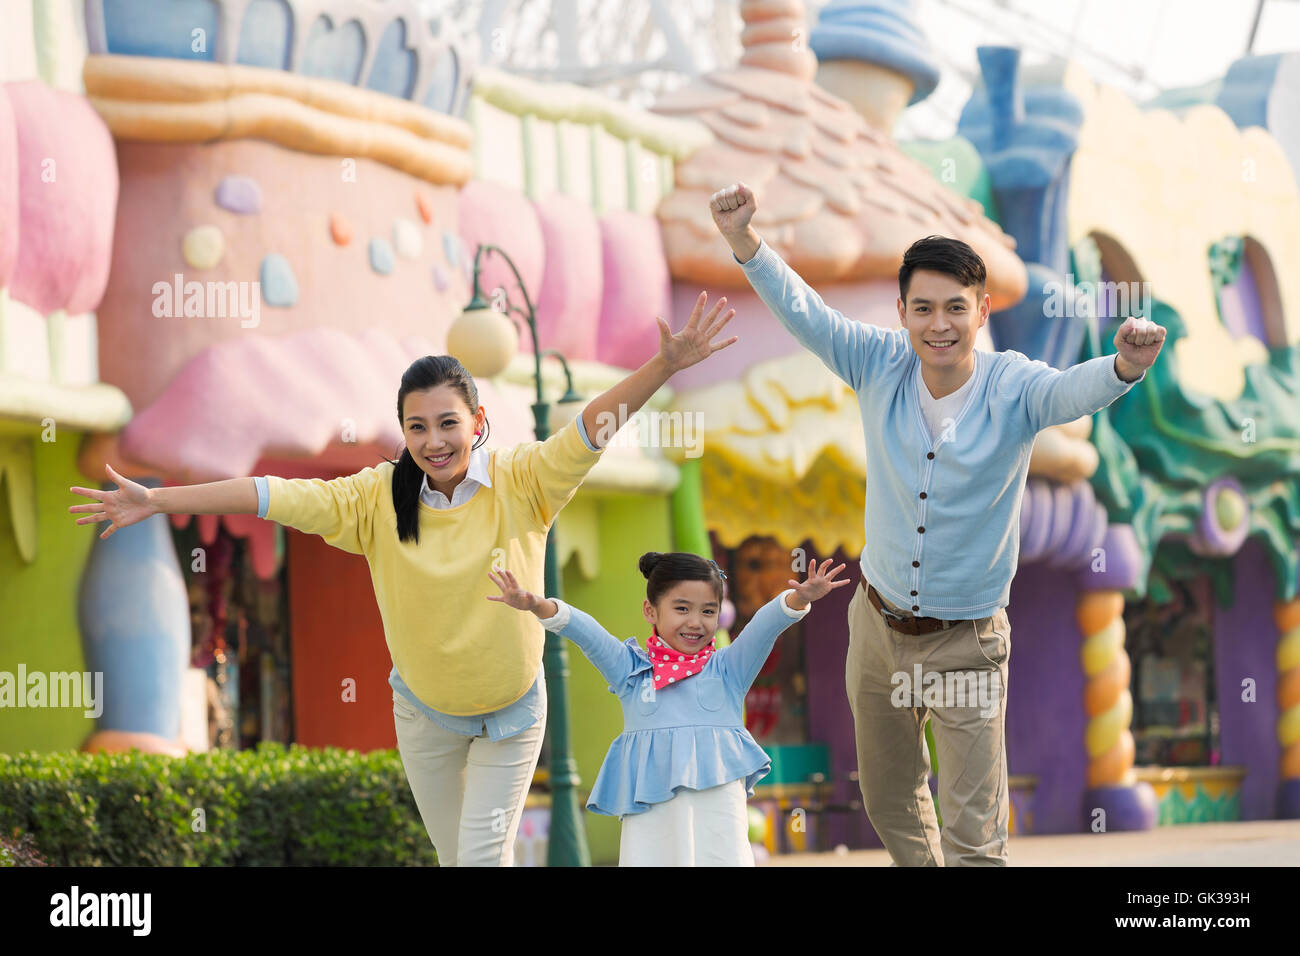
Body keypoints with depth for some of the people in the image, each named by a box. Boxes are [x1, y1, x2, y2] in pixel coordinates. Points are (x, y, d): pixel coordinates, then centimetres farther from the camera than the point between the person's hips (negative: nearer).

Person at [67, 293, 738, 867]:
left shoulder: (520, 483, -18)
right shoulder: (378, 498, -15)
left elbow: (594, 426, -27)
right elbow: (278, 496, -17)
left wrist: (667, 363, -42)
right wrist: (155, 501, -18)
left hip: (511, 712, -2)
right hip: (424, 711, 2)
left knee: (484, 853, -3)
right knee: (453, 854, 15)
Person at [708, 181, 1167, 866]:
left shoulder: (1012, 389, -20)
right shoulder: (881, 366, -10)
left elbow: (1074, 390, -40)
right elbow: (800, 311, -18)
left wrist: (1124, 366, -63)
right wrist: (744, 240, -36)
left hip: (966, 644, -4)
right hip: (878, 623, 4)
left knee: (974, 839, -2)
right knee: (889, 802, 23)